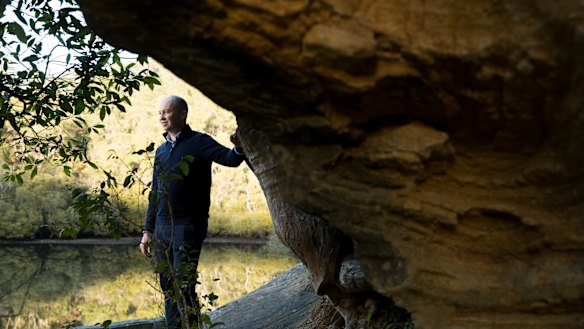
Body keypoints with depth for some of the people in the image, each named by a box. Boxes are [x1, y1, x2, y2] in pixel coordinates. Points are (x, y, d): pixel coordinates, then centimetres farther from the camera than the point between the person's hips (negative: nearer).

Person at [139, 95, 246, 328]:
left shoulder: (199, 142, -4)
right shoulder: (161, 150, 16)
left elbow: (229, 159, -23)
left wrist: (239, 148, -46)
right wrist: (147, 231, 15)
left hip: (188, 226, -7)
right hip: (162, 228, 7)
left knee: (183, 289, -11)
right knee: (168, 289, 10)